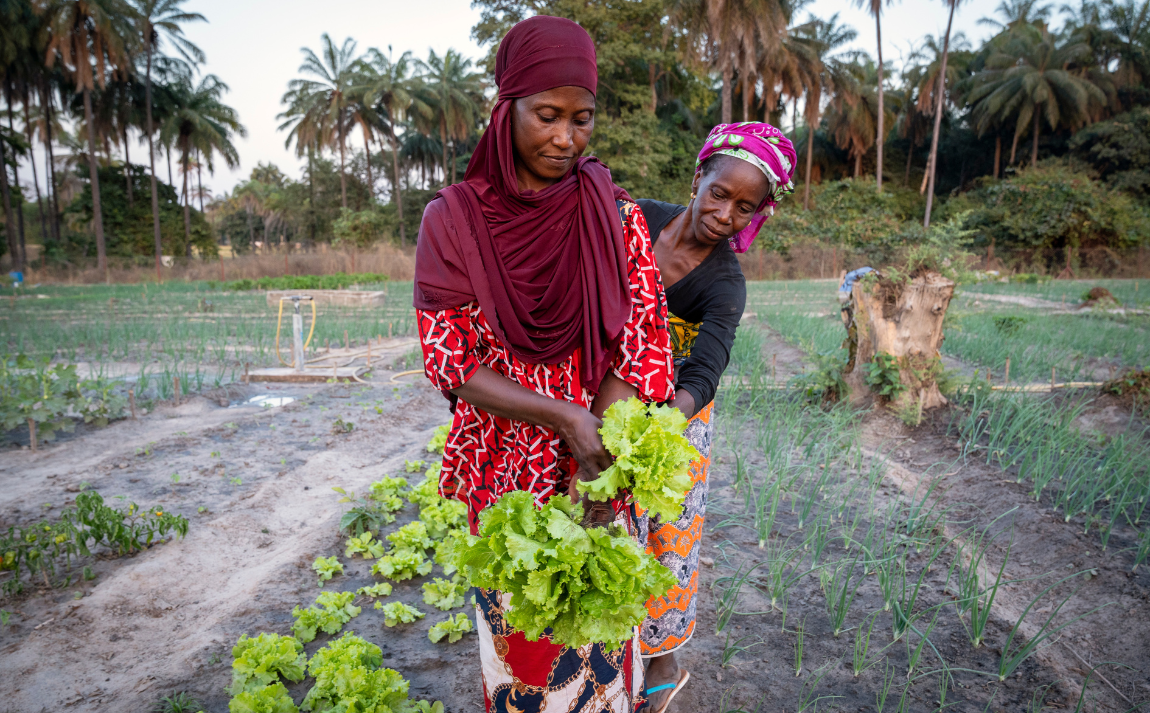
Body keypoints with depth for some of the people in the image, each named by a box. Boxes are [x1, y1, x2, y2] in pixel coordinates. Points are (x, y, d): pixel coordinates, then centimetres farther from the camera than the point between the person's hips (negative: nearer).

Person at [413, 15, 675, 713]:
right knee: (516, 623, 15)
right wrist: (564, 418, -20)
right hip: (503, 467, 0)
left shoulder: (617, 218, -4)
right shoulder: (453, 219, -7)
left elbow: (641, 350, -7)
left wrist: (592, 481, -17)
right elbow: (448, 361, -8)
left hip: (598, 457, 1)